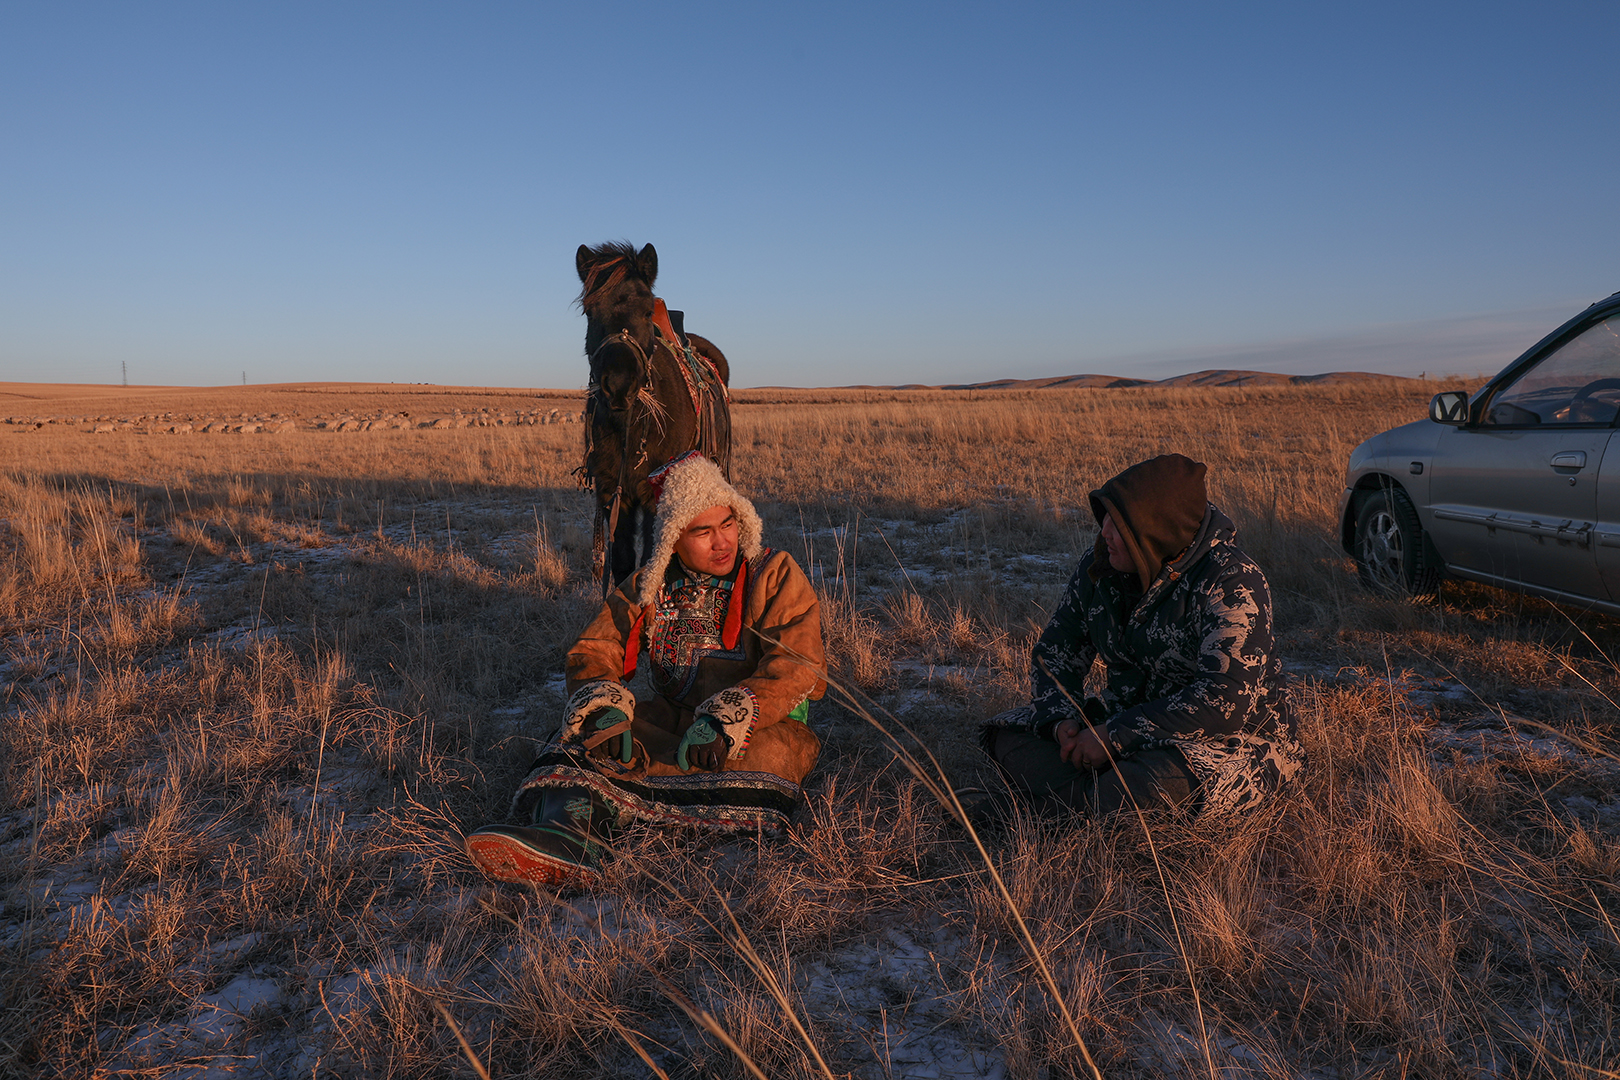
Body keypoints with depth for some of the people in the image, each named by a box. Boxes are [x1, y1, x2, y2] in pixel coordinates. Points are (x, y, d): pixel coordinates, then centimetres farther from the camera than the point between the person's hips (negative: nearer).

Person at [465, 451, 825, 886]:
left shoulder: (776, 577, 0)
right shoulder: (648, 588, 12)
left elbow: (797, 668, -13)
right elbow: (594, 651, 5)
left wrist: (727, 720, -29)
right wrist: (603, 708, -19)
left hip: (765, 726, -3)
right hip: (671, 719, 3)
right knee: (586, 730, -22)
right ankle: (568, 831, -51)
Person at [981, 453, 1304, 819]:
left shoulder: (1231, 583, -20)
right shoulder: (1100, 566, -1)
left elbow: (1226, 700, -29)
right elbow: (1053, 652, 7)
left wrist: (1114, 735, -28)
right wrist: (1062, 720, -14)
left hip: (1223, 739, -6)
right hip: (1126, 719, 7)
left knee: (1166, 778, -41)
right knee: (1009, 736, -12)